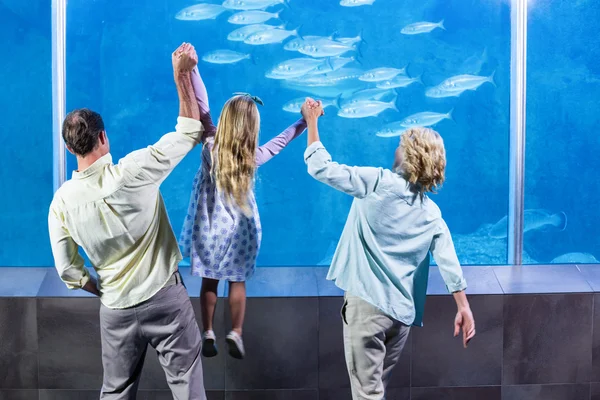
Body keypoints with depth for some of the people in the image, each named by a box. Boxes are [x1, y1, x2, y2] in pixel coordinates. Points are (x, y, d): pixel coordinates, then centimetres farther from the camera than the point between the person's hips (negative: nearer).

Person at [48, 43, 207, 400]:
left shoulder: (62, 201, -7)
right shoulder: (132, 173, -18)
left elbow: (68, 271, -1)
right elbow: (189, 133, -9)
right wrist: (183, 75, -3)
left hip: (116, 309, 3)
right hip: (166, 297, -3)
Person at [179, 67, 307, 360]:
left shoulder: (211, 147, -20)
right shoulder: (254, 157, -16)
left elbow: (201, 108, -22)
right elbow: (280, 140, 0)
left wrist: (191, 69, -23)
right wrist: (306, 119, 11)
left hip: (209, 227, 0)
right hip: (239, 229, 0)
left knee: (209, 282, 14)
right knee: (237, 282, 16)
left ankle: (208, 335, 21)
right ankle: (236, 335, 17)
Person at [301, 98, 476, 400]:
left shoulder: (379, 182, -9)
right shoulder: (433, 214, 9)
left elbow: (321, 167, -9)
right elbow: (449, 262, 6)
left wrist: (312, 120, 4)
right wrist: (464, 309, 10)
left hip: (367, 302, -6)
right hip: (402, 312, 6)